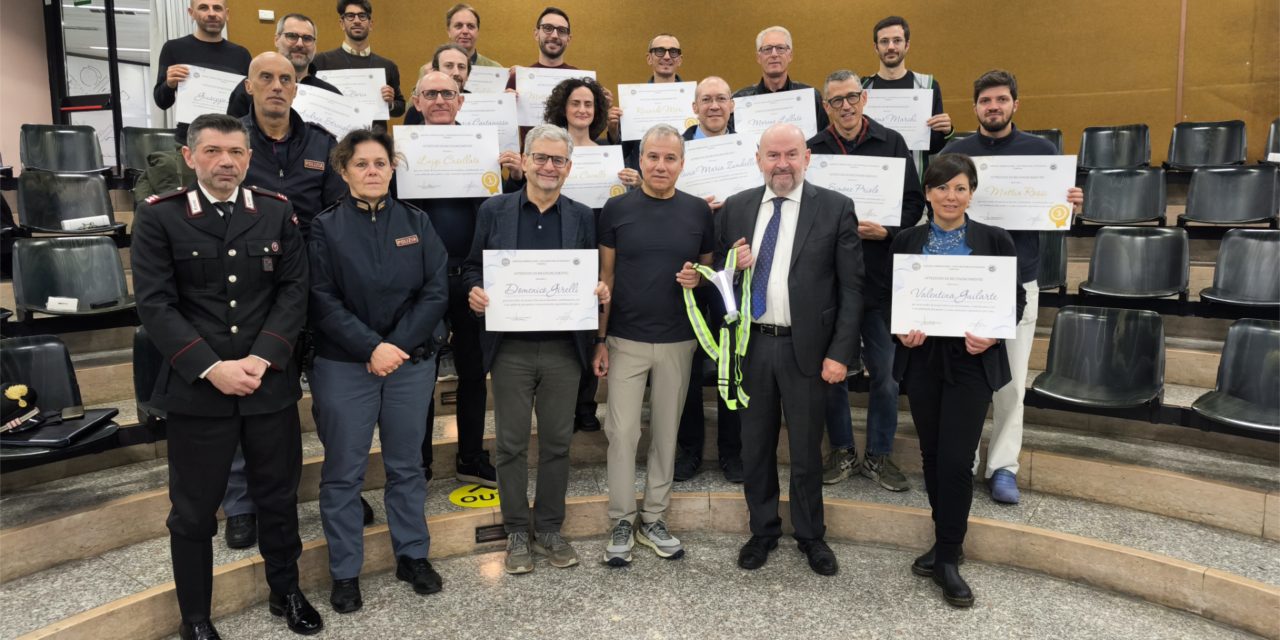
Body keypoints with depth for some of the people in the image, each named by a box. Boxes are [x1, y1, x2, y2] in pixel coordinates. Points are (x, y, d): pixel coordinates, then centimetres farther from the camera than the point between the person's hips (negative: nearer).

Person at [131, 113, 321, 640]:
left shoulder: (278, 212, 4)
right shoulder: (159, 216, -2)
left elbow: (294, 291, 0)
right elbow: (155, 304, -8)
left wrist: (262, 358, -13)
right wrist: (211, 368, -17)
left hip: (271, 385, 2)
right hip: (196, 390, -2)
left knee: (278, 498, 15)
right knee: (193, 511, 11)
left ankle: (286, 593, 36)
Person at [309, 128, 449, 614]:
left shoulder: (416, 223, 4)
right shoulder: (326, 227, -2)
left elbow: (437, 292, -2)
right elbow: (322, 302, -8)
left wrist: (397, 344, -12)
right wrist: (372, 347, -16)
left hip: (412, 363, 2)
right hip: (344, 367, -2)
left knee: (406, 465, 13)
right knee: (343, 472, 6)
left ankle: (413, 555, 28)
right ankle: (344, 571, 21)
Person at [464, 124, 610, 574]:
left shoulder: (582, 217, 7)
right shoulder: (494, 211, 4)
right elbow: (472, 267, 7)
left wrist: (600, 292, -12)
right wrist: (475, 291, -14)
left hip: (564, 348, 1)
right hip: (510, 348, -1)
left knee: (557, 442, 10)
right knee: (512, 444, 7)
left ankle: (549, 528, 26)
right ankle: (517, 532, 22)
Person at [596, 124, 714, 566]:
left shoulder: (698, 211, 2)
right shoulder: (617, 209, -1)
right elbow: (606, 276, 1)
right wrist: (600, 339, -2)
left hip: (677, 342, 2)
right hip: (626, 341, -1)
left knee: (666, 431, 10)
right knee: (622, 432, 1)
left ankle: (653, 519, 24)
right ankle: (621, 522, 16)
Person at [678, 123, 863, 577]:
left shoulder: (835, 208, -4)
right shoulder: (735, 208, 5)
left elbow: (851, 287, -5)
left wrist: (840, 353, -11)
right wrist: (732, 265, -12)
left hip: (806, 348, -2)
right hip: (750, 345, 3)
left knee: (806, 449, 11)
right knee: (755, 446, 14)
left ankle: (810, 535, 31)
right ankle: (763, 530, 33)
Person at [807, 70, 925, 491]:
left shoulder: (891, 143, 3)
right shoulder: (811, 149, 4)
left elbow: (914, 202, 1)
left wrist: (887, 230, -15)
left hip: (879, 275, 0)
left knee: (884, 371, 6)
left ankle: (879, 455, 23)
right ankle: (841, 451, 26)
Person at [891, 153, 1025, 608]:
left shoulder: (994, 240, 1)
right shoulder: (906, 241, 5)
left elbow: (1015, 298, 3)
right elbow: (888, 297, 7)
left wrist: (993, 333, -15)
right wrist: (900, 329, -12)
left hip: (971, 360, -2)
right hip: (922, 359, 3)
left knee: (956, 459, -6)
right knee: (932, 454, 11)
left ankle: (948, 558, 8)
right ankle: (947, 542, 28)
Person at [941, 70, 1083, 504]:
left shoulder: (1043, 151, 6)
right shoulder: (954, 153, 5)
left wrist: (1070, 205, -12)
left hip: (1019, 280, 0)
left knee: (1012, 379, 3)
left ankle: (1003, 466, 14)